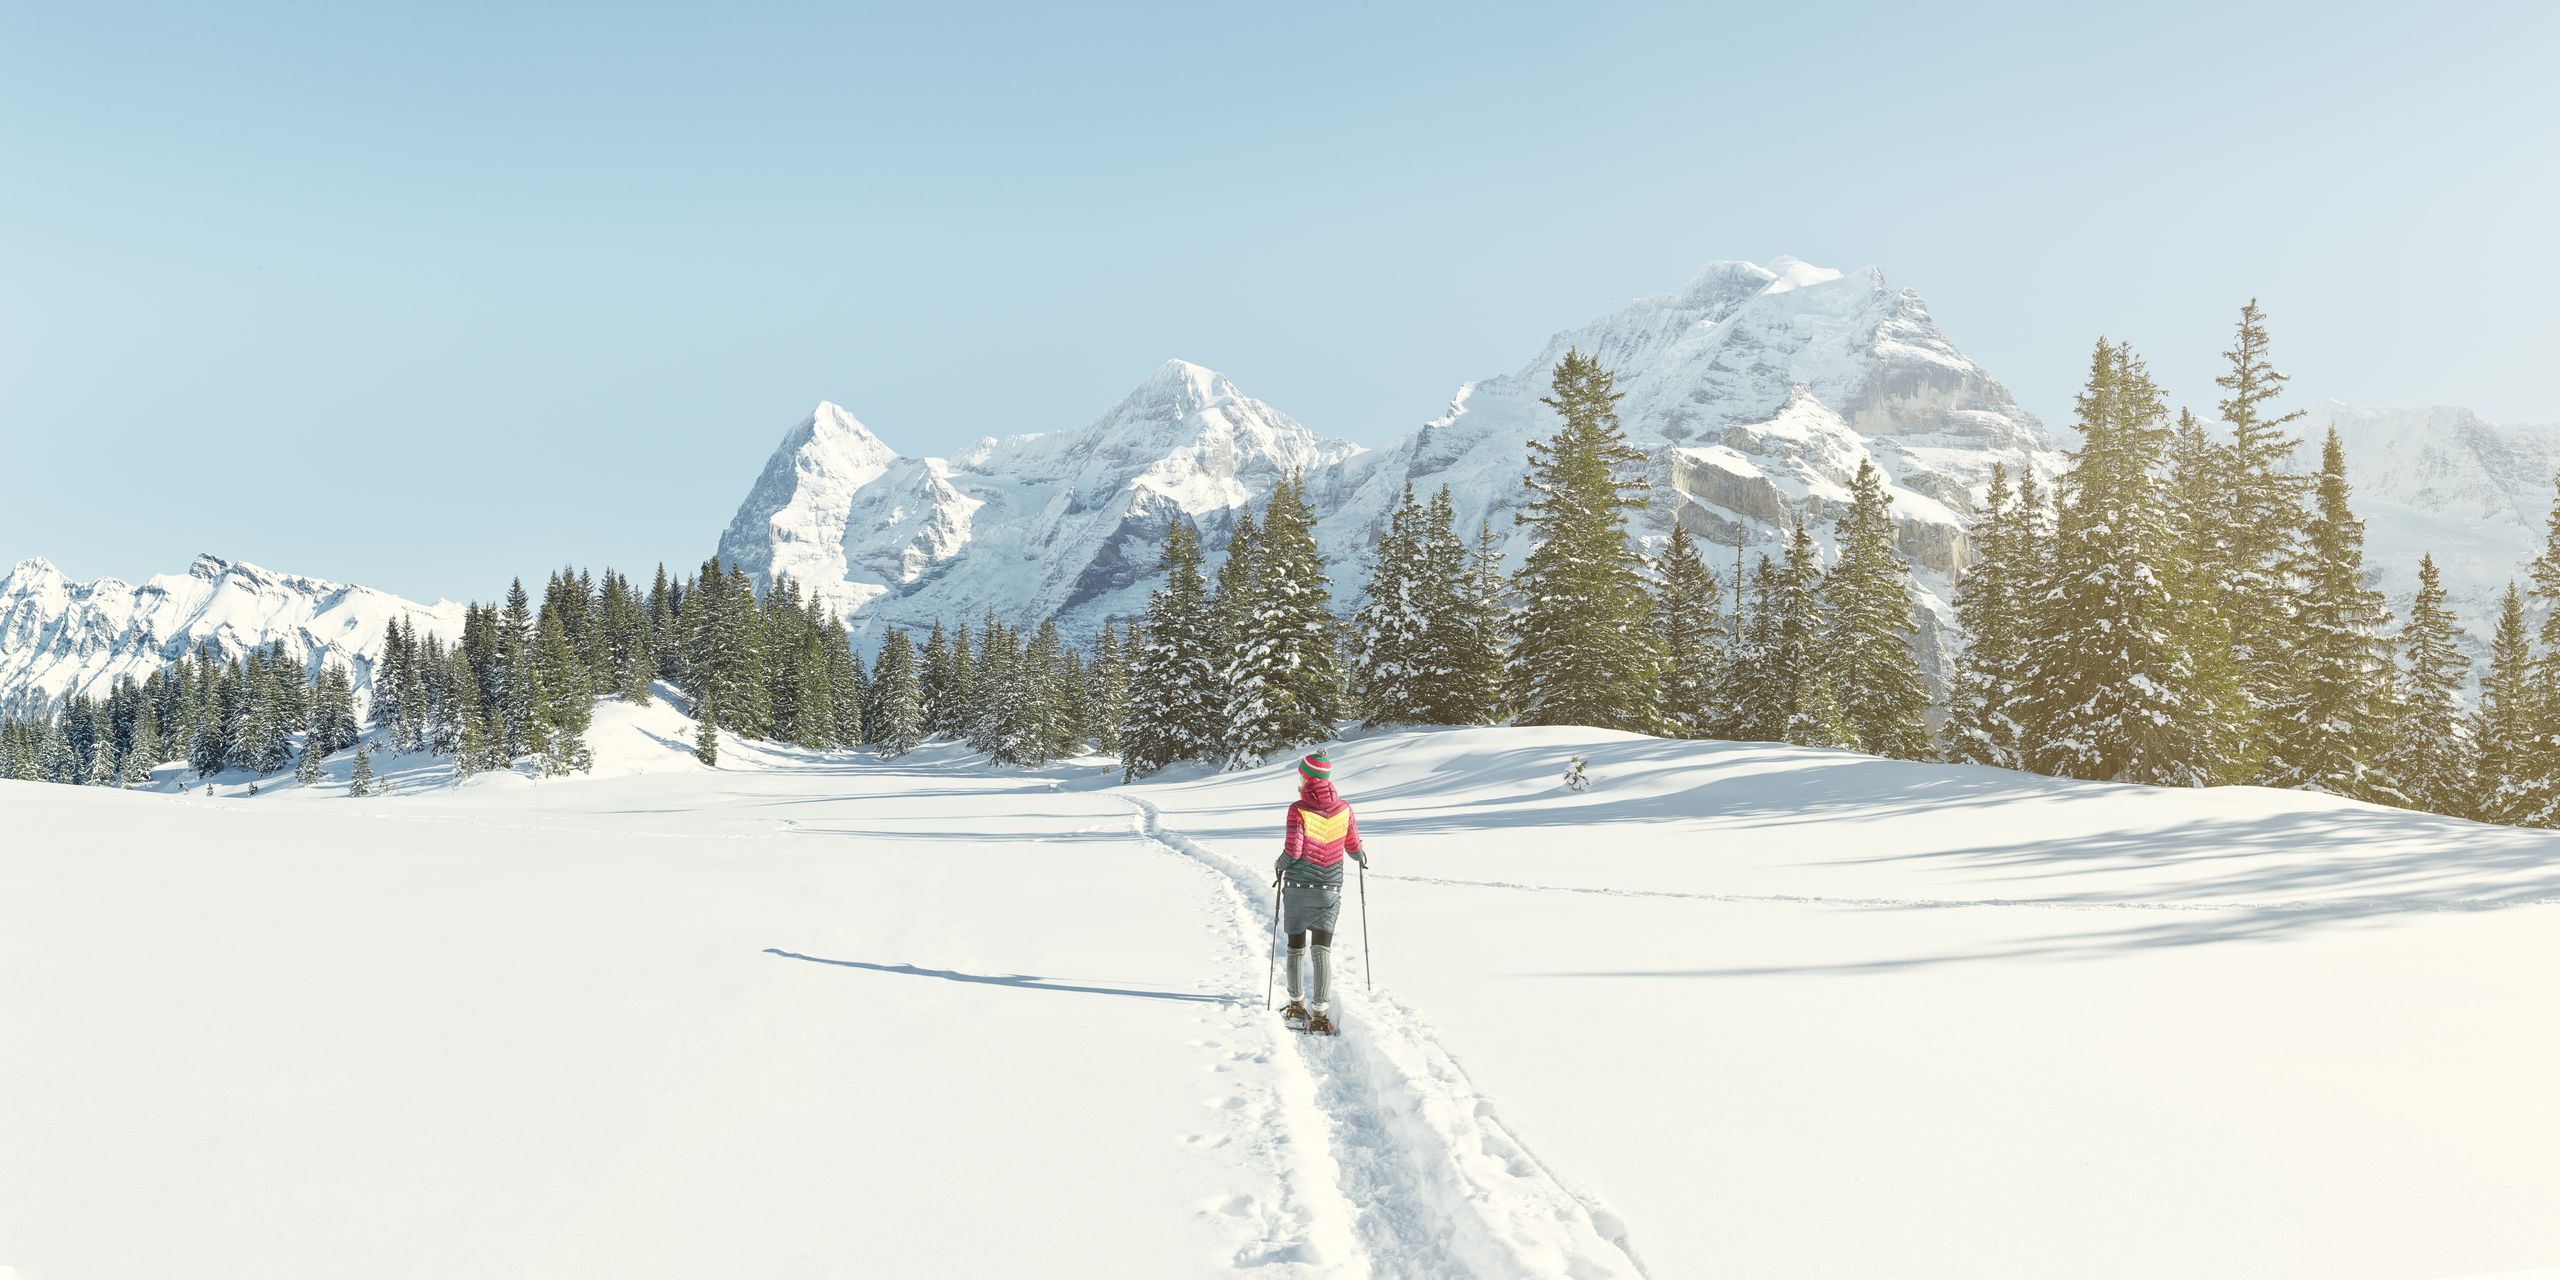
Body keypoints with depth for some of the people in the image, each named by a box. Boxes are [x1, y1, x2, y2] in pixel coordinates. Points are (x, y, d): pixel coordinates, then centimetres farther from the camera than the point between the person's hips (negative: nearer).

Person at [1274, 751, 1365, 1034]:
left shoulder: (1298, 809, -11)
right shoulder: (1343, 809, 0)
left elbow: (1292, 852, -15)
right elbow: (1353, 846, 9)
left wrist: (1279, 867, 6)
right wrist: (1362, 856, 32)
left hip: (1298, 886, -2)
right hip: (1330, 888, 2)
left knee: (1296, 947, 14)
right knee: (1322, 949, -1)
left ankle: (1296, 1004, 26)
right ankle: (1319, 1013, -12)